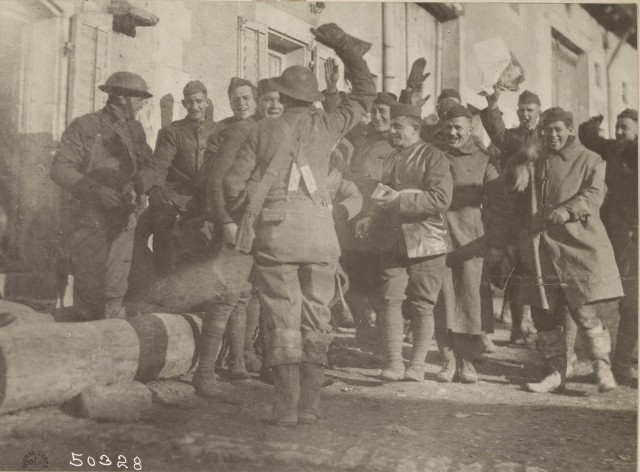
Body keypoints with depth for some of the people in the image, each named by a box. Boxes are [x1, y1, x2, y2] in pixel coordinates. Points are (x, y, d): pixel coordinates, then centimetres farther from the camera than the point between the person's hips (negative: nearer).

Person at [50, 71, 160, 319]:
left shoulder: (135, 130, 13)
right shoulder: (84, 126, -3)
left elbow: (153, 167, 5)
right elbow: (59, 169, -10)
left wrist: (136, 185, -16)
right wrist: (96, 190, -22)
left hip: (123, 223, 4)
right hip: (90, 222, -4)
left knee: (114, 293, 3)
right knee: (87, 290, 0)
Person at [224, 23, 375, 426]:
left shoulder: (264, 130, 13)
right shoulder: (328, 125, 12)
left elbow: (233, 184, 7)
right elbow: (366, 91, 27)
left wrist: (243, 217, 25)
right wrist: (344, 45, 31)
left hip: (275, 229, 0)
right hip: (319, 227, 1)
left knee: (283, 319, 3)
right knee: (316, 316, 7)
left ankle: (287, 408, 2)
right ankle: (309, 407, 8)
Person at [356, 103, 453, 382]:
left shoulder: (433, 157, -5)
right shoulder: (390, 159, 15)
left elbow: (441, 199, -18)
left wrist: (400, 199, -20)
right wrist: (370, 220, 8)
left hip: (425, 241, -5)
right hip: (392, 241, 5)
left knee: (422, 305, 2)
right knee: (390, 299, -3)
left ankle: (418, 365, 13)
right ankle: (393, 362, 3)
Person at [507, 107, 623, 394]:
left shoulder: (590, 160, 6)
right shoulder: (534, 159, 16)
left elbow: (594, 194, -6)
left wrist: (568, 209, -24)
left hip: (579, 246, -3)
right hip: (539, 248, 4)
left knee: (585, 311, -8)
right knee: (544, 314, 6)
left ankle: (602, 367, 12)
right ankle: (555, 372, 18)